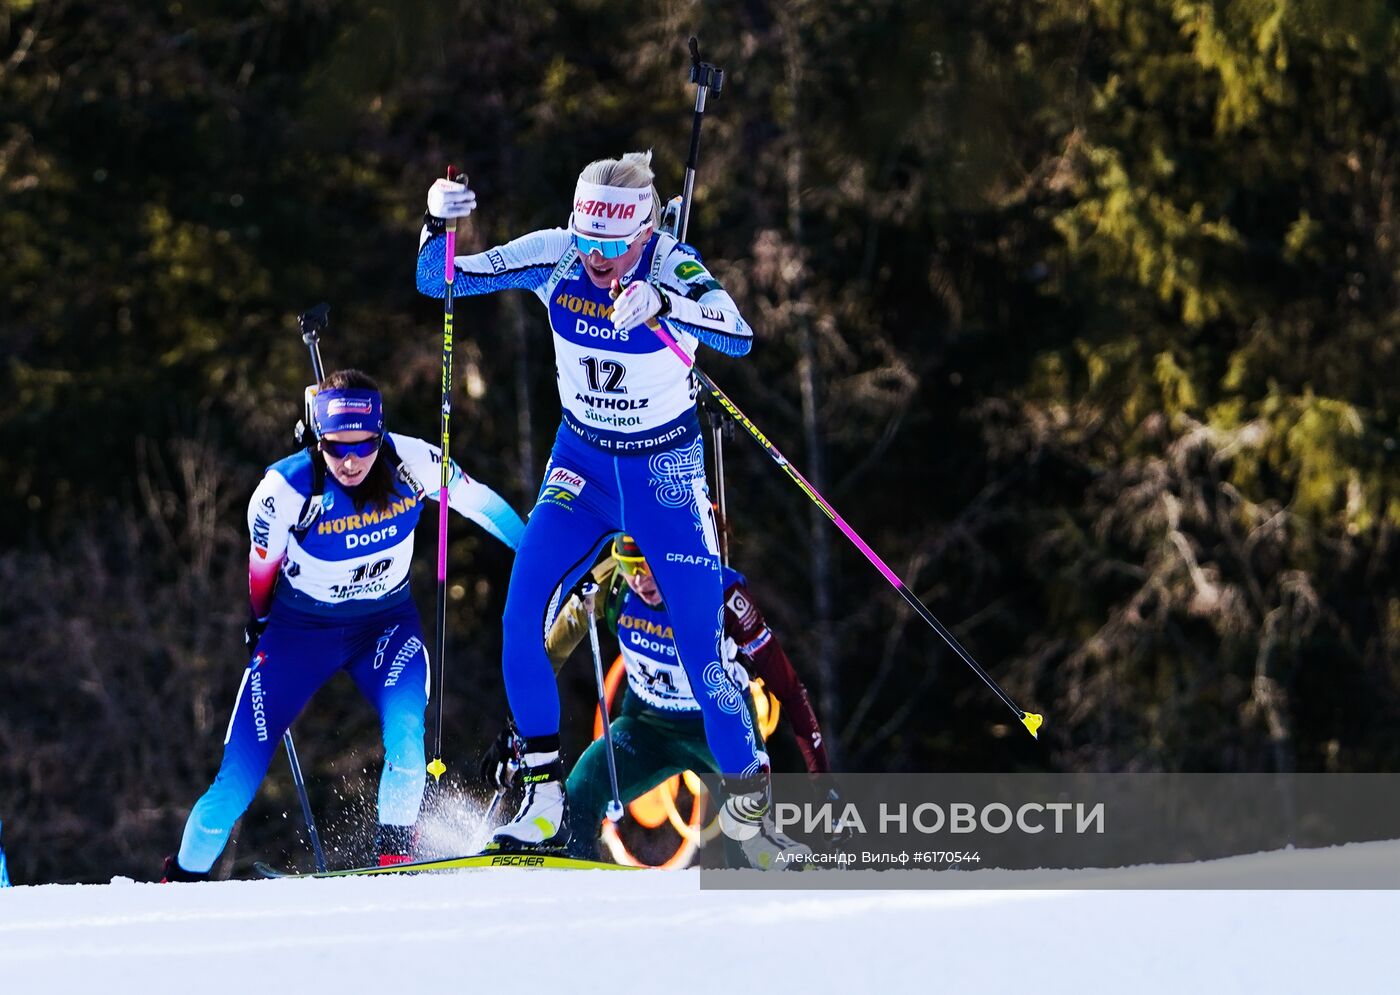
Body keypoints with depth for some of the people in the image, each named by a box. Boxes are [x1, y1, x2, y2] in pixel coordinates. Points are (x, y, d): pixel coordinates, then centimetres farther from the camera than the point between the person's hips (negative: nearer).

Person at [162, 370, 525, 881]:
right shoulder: (285, 489, -26)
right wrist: (260, 625, 9)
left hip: (386, 623, 1)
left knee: (406, 724, -29)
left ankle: (395, 852, -13)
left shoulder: (412, 463, -22)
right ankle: (184, 876, 13)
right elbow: (263, 569, -6)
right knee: (240, 775, -7)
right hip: (301, 627, -1)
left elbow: (478, 500, -3)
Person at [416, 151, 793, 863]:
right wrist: (438, 224, -32)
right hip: (582, 460, 3)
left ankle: (754, 804, 12)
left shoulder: (671, 268, -24)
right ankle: (545, 804, -7)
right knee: (521, 615, -15)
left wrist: (661, 304, -58)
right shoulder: (555, 256, -14)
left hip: (665, 470, -3)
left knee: (702, 650, -8)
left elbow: (738, 337, -41)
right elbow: (438, 281, -11)